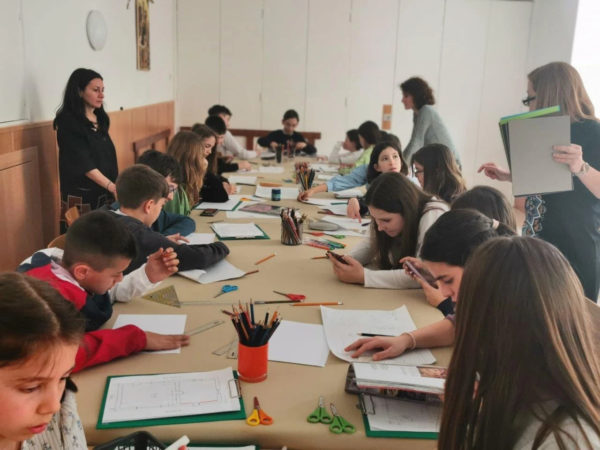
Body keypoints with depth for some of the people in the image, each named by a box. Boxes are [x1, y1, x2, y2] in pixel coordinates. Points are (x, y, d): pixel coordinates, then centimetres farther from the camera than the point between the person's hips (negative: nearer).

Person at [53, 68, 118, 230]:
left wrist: (114, 187, 11)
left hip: (105, 193, 7)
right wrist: (112, 186, -25)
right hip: (81, 195, -6)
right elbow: (83, 163, -18)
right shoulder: (68, 122, -11)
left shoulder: (99, 118, 11)